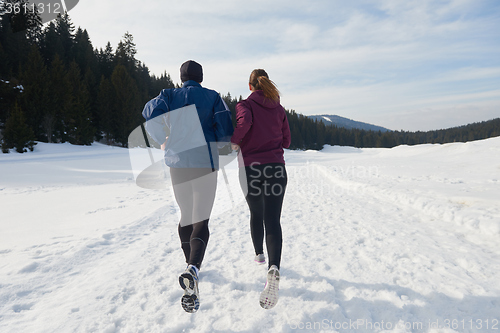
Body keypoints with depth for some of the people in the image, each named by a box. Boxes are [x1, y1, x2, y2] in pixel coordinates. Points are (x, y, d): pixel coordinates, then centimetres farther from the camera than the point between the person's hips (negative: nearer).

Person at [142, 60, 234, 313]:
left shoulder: (170, 95, 9)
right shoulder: (212, 97, 4)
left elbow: (151, 113, -10)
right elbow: (226, 132, -5)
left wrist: (164, 141, 4)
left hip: (177, 162, 3)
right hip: (205, 164, -2)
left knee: (186, 216, 20)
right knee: (201, 220, -2)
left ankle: (191, 264, 35)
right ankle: (193, 269, -26)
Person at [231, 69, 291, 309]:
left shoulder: (245, 105, 0)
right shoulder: (279, 108, 11)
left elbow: (244, 122, -24)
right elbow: (286, 141, 12)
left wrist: (234, 143, -9)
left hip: (251, 168, -1)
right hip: (276, 168, 1)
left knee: (256, 214, 21)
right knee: (272, 220, -4)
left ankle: (259, 254, 39)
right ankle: (273, 268, -24)